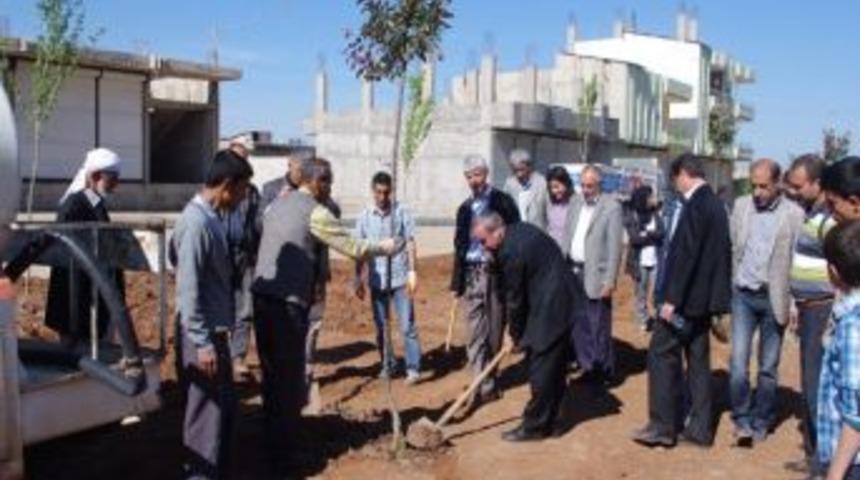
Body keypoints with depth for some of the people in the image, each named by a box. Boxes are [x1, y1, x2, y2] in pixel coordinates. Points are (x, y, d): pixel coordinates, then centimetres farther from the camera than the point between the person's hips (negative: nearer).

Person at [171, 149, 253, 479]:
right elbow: (189, 289, -23)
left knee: (226, 407, 17)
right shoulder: (197, 222, -21)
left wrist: (216, 336, 18)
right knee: (207, 413, 1)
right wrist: (202, 343, -22)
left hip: (216, 330, 10)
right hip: (202, 335, -10)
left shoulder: (213, 217, 8)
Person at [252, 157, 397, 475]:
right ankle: (283, 455, 11)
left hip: (262, 296, 8)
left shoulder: (277, 204, 15)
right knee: (290, 377, 3)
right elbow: (352, 248, -9)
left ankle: (273, 442, 30)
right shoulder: (315, 212, -9)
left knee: (272, 374, 18)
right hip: (288, 302, -8)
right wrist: (383, 248, 9)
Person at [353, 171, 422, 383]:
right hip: (377, 280, 3)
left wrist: (412, 272, -10)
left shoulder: (401, 212, -4)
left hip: (400, 278, -3)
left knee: (407, 325, -2)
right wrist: (358, 278, 7)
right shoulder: (365, 217, 3)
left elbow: (410, 243, -3)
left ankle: (413, 367, 5)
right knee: (381, 326, 11)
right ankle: (388, 364, 24)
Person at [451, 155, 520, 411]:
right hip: (472, 274, 4)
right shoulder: (465, 208, 13)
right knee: (475, 333, -1)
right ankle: (485, 386, 2)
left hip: (496, 273, -4)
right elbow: (459, 245, 15)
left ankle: (485, 385, 17)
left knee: (494, 332, 5)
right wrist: (457, 282, 11)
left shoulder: (503, 202, -2)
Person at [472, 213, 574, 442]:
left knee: (541, 370, -2)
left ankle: (535, 425, 6)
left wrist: (514, 334, 2)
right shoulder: (519, 229, 6)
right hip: (556, 303, 10)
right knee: (554, 367, 14)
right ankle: (548, 420, 23)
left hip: (548, 309, -10)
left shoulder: (511, 252, -22)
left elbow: (515, 298, -12)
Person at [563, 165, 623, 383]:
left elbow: (614, 247, -13)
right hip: (573, 271, 7)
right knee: (578, 323, 13)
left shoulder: (611, 207, -11)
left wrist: (609, 281, -16)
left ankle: (603, 370, 14)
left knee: (598, 325, 0)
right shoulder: (576, 202, 10)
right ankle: (588, 366, 25)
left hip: (595, 275, -6)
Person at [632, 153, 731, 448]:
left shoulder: (695, 205, -17)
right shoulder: (716, 204, 11)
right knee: (698, 359, 12)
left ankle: (663, 426, 2)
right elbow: (721, 251, 15)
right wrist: (717, 296, 20)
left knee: (662, 354, -2)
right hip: (704, 297, 9)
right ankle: (699, 429, 18)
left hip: (687, 297, -9)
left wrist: (672, 298, -20)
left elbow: (686, 254, -22)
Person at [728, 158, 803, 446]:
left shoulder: (794, 215, -8)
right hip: (743, 295, 2)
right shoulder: (741, 206, 4)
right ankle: (742, 420, 8)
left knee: (768, 367, 8)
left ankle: (760, 423, 23)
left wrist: (791, 303, -13)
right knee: (738, 360, -5)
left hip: (774, 299, -2)